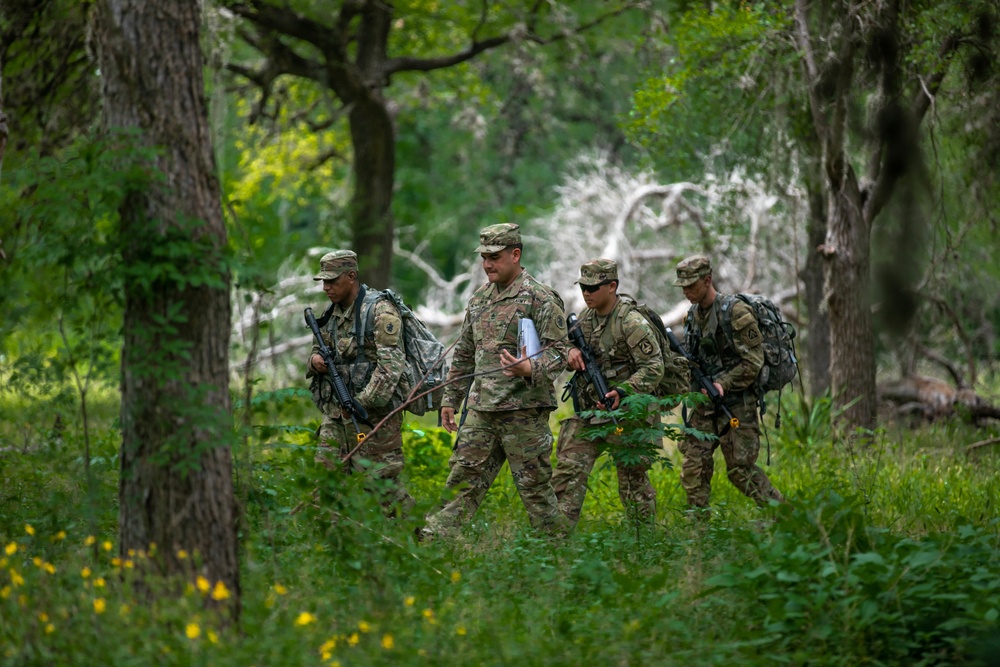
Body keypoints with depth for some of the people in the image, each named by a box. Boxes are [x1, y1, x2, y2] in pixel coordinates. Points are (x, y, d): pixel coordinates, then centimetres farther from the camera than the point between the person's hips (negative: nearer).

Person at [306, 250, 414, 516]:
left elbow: (391, 364, -21)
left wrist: (363, 403, -26)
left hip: (372, 410, -8)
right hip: (336, 412, 8)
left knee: (383, 481, -6)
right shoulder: (334, 312, 12)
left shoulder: (379, 311, -13)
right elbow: (318, 349, 25)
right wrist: (315, 359, -1)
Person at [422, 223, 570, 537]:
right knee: (463, 481, 3)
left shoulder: (540, 298, -7)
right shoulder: (479, 298, 15)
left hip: (523, 409, -6)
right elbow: (463, 354, 23)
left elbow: (558, 352, -11)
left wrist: (531, 369, -30)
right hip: (480, 409, 6)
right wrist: (450, 398, 20)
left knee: (534, 486, 0)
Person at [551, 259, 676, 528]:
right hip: (587, 412, 7)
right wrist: (572, 354, -6)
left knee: (633, 481, 4)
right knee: (568, 470, -3)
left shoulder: (632, 323, -17)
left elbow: (654, 367, -19)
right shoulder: (585, 317, 7)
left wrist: (622, 392, -29)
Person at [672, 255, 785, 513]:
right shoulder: (694, 314, 10)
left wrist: (723, 383, -23)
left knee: (740, 469, -5)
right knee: (693, 464, 0)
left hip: (736, 402, -7)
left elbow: (753, 362, -16)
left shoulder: (736, 312, -14)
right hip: (705, 404, 7)